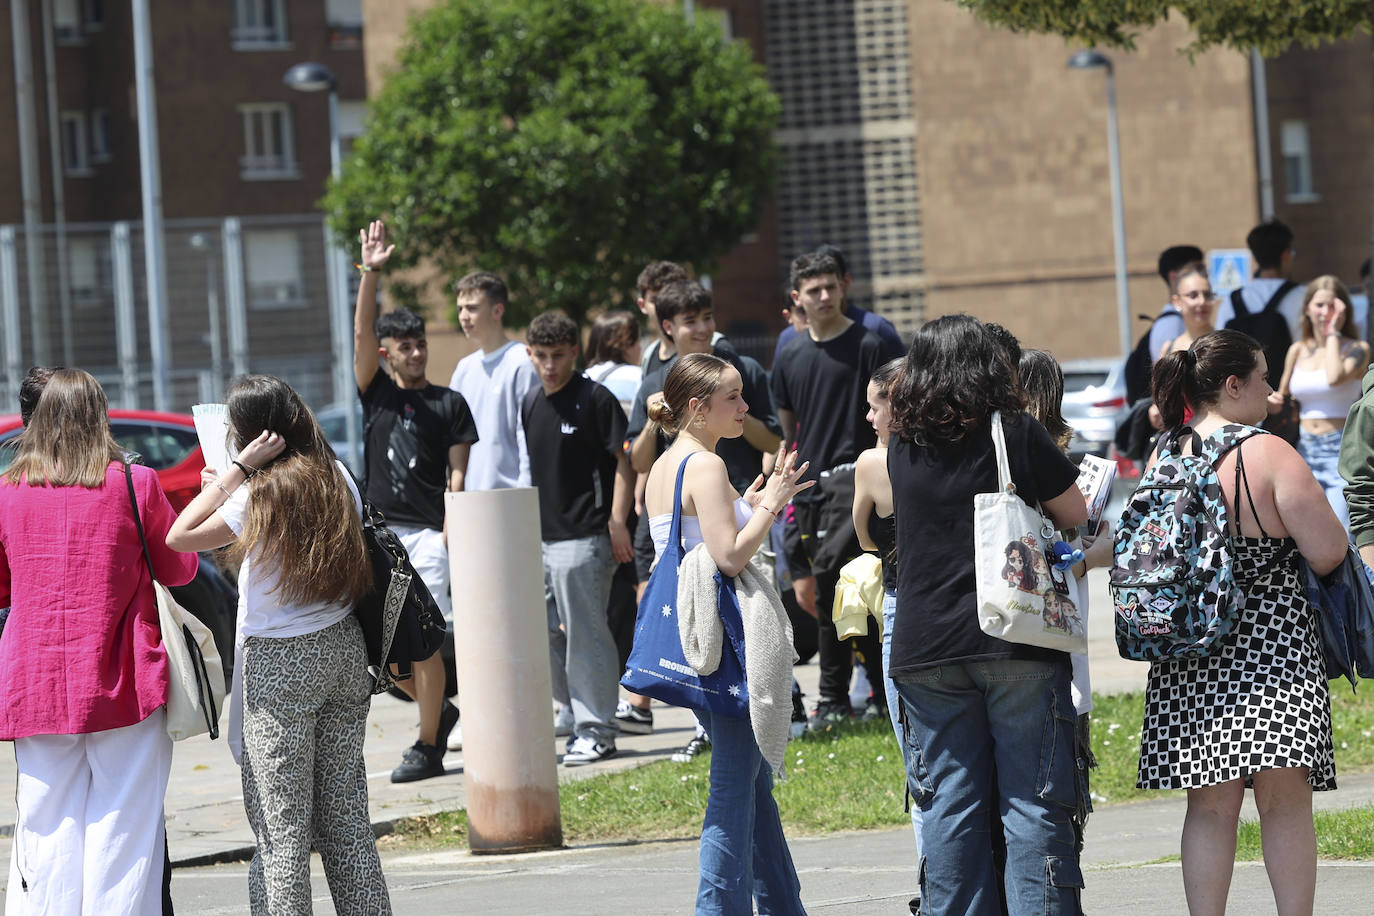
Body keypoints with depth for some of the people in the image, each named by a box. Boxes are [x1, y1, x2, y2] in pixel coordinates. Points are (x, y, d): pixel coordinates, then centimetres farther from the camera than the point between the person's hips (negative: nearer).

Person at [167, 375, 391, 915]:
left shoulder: (261, 494, -15)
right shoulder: (337, 478, 3)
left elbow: (180, 537, -14)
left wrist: (241, 466, -13)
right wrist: (231, 489, 20)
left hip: (280, 665, -7)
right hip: (344, 649, 7)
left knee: (282, 829, -4)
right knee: (346, 814, 14)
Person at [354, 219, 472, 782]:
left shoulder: (449, 404, 5)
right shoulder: (376, 393, 10)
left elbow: (457, 472, 1)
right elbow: (361, 333, -3)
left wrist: (447, 532, -10)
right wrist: (370, 274, -14)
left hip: (427, 532, -3)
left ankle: (428, 748, -3)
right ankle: (437, 710, 25)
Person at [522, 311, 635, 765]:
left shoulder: (595, 399, -9)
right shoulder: (531, 404, 13)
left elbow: (624, 460, -10)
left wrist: (617, 522, -16)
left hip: (584, 538, -8)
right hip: (543, 539, 8)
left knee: (585, 634, -4)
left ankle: (596, 731, 4)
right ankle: (581, 711, 21)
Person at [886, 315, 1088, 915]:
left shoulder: (902, 448, 7)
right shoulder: (1016, 433, -4)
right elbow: (1077, 518, 4)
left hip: (924, 648, 3)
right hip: (1016, 641, -3)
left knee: (949, 805, 7)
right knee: (1032, 802, -1)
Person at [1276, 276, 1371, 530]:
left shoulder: (1357, 349, -2)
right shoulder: (1298, 351, 12)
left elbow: (1335, 378, -22)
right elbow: (1282, 398, 24)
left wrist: (1333, 332, -12)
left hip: (1341, 451, -5)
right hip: (1304, 450, 5)